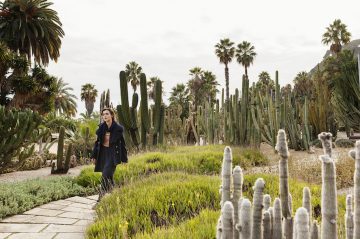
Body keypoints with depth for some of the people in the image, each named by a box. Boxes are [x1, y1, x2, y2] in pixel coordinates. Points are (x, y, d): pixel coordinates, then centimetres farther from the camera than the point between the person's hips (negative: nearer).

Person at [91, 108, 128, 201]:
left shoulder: (118, 128, -9)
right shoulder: (101, 127, 3)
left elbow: (122, 143, -5)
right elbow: (97, 141, 11)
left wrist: (124, 159, -4)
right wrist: (94, 155, 9)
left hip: (113, 154, -5)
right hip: (103, 153, 5)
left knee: (106, 175, -14)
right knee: (108, 176, 11)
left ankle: (102, 196, -6)